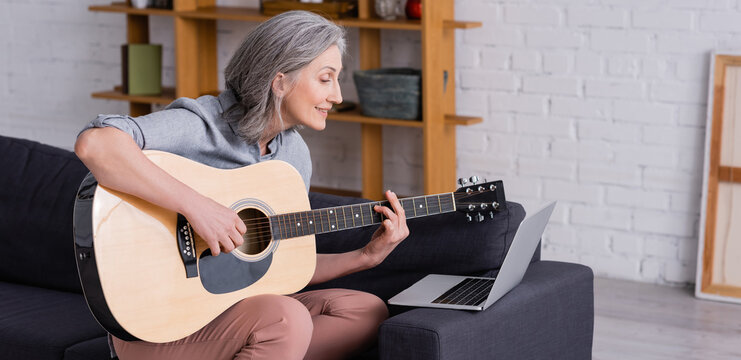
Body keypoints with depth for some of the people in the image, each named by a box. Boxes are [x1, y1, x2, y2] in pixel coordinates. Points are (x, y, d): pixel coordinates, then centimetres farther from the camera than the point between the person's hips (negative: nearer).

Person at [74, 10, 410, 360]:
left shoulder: (295, 155, 8)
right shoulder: (200, 125, -17)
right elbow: (94, 144, -36)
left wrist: (366, 257, 2)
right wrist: (194, 205, -37)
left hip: (234, 306, 8)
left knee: (367, 311, -6)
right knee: (287, 319, -32)